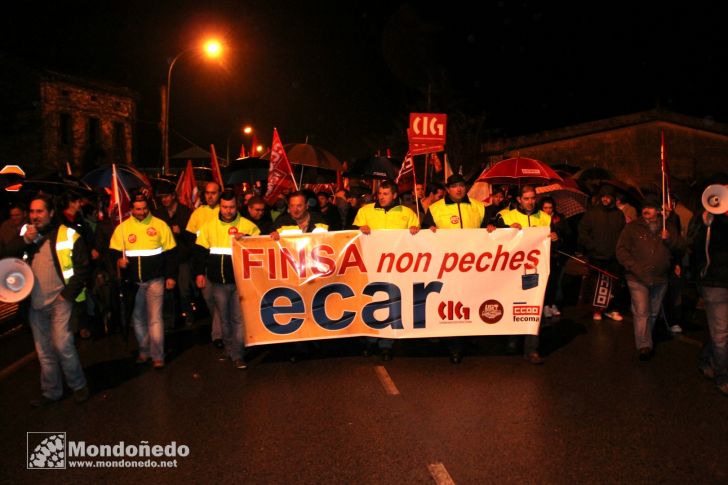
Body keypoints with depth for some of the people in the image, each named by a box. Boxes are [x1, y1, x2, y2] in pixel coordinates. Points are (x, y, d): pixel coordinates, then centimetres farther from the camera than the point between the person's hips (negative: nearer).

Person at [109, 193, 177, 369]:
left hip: (155, 279, -3)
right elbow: (113, 250, 6)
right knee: (138, 318, 13)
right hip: (133, 281, 3)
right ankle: (144, 351, 28)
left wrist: (171, 276, -2)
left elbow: (170, 253, 1)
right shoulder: (122, 227, 2)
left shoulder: (160, 225, -2)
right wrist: (118, 259, -17)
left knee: (155, 318, -5)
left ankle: (157, 356, 3)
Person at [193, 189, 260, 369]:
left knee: (239, 319, 0)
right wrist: (199, 272, 2)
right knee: (224, 319, 14)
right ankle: (229, 350, 29)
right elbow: (200, 251, 8)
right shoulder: (209, 226, 5)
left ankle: (237, 355, 7)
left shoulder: (248, 226, -2)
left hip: (240, 281, -2)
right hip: (218, 282, 3)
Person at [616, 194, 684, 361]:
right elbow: (621, 250, -4)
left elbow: (680, 247, 7)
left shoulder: (669, 228, 9)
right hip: (638, 278, -4)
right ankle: (644, 346, -2)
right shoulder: (632, 227, -1)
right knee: (641, 313, -10)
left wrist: (669, 239, -13)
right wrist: (634, 267, -15)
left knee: (653, 313, 15)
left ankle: (646, 340, 32)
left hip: (660, 279, 4)